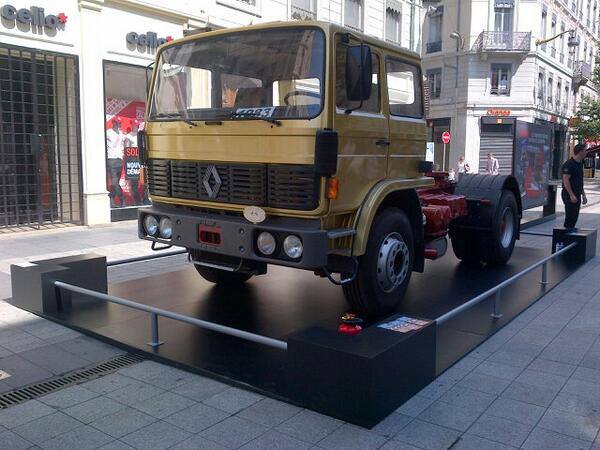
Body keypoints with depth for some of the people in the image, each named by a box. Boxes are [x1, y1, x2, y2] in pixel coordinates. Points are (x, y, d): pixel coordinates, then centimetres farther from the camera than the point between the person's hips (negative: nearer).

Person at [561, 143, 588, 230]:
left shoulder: (580, 164, 16)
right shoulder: (569, 164, -13)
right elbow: (566, 180, -19)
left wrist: (583, 195, 20)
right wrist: (571, 195, -22)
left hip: (577, 195, 9)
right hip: (570, 195, -9)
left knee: (575, 217, 11)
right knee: (570, 216, -7)